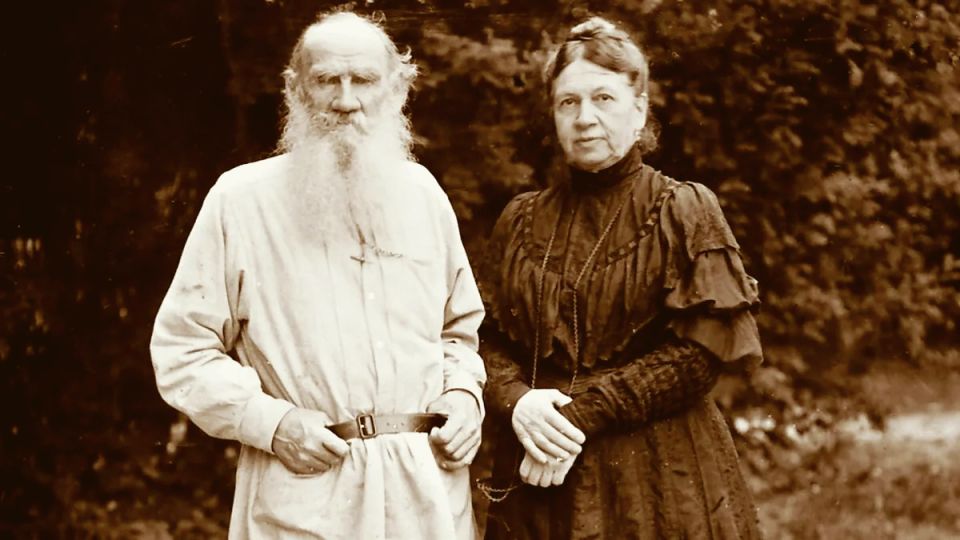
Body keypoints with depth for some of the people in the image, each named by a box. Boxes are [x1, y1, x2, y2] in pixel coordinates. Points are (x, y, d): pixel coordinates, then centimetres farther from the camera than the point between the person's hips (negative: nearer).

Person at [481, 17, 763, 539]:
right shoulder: (522, 219, 8)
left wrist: (581, 413, -17)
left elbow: (702, 352, -12)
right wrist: (517, 403, -15)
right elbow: (490, 340, 6)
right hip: (539, 475, 3)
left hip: (659, 477, -3)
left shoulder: (686, 212, -3)